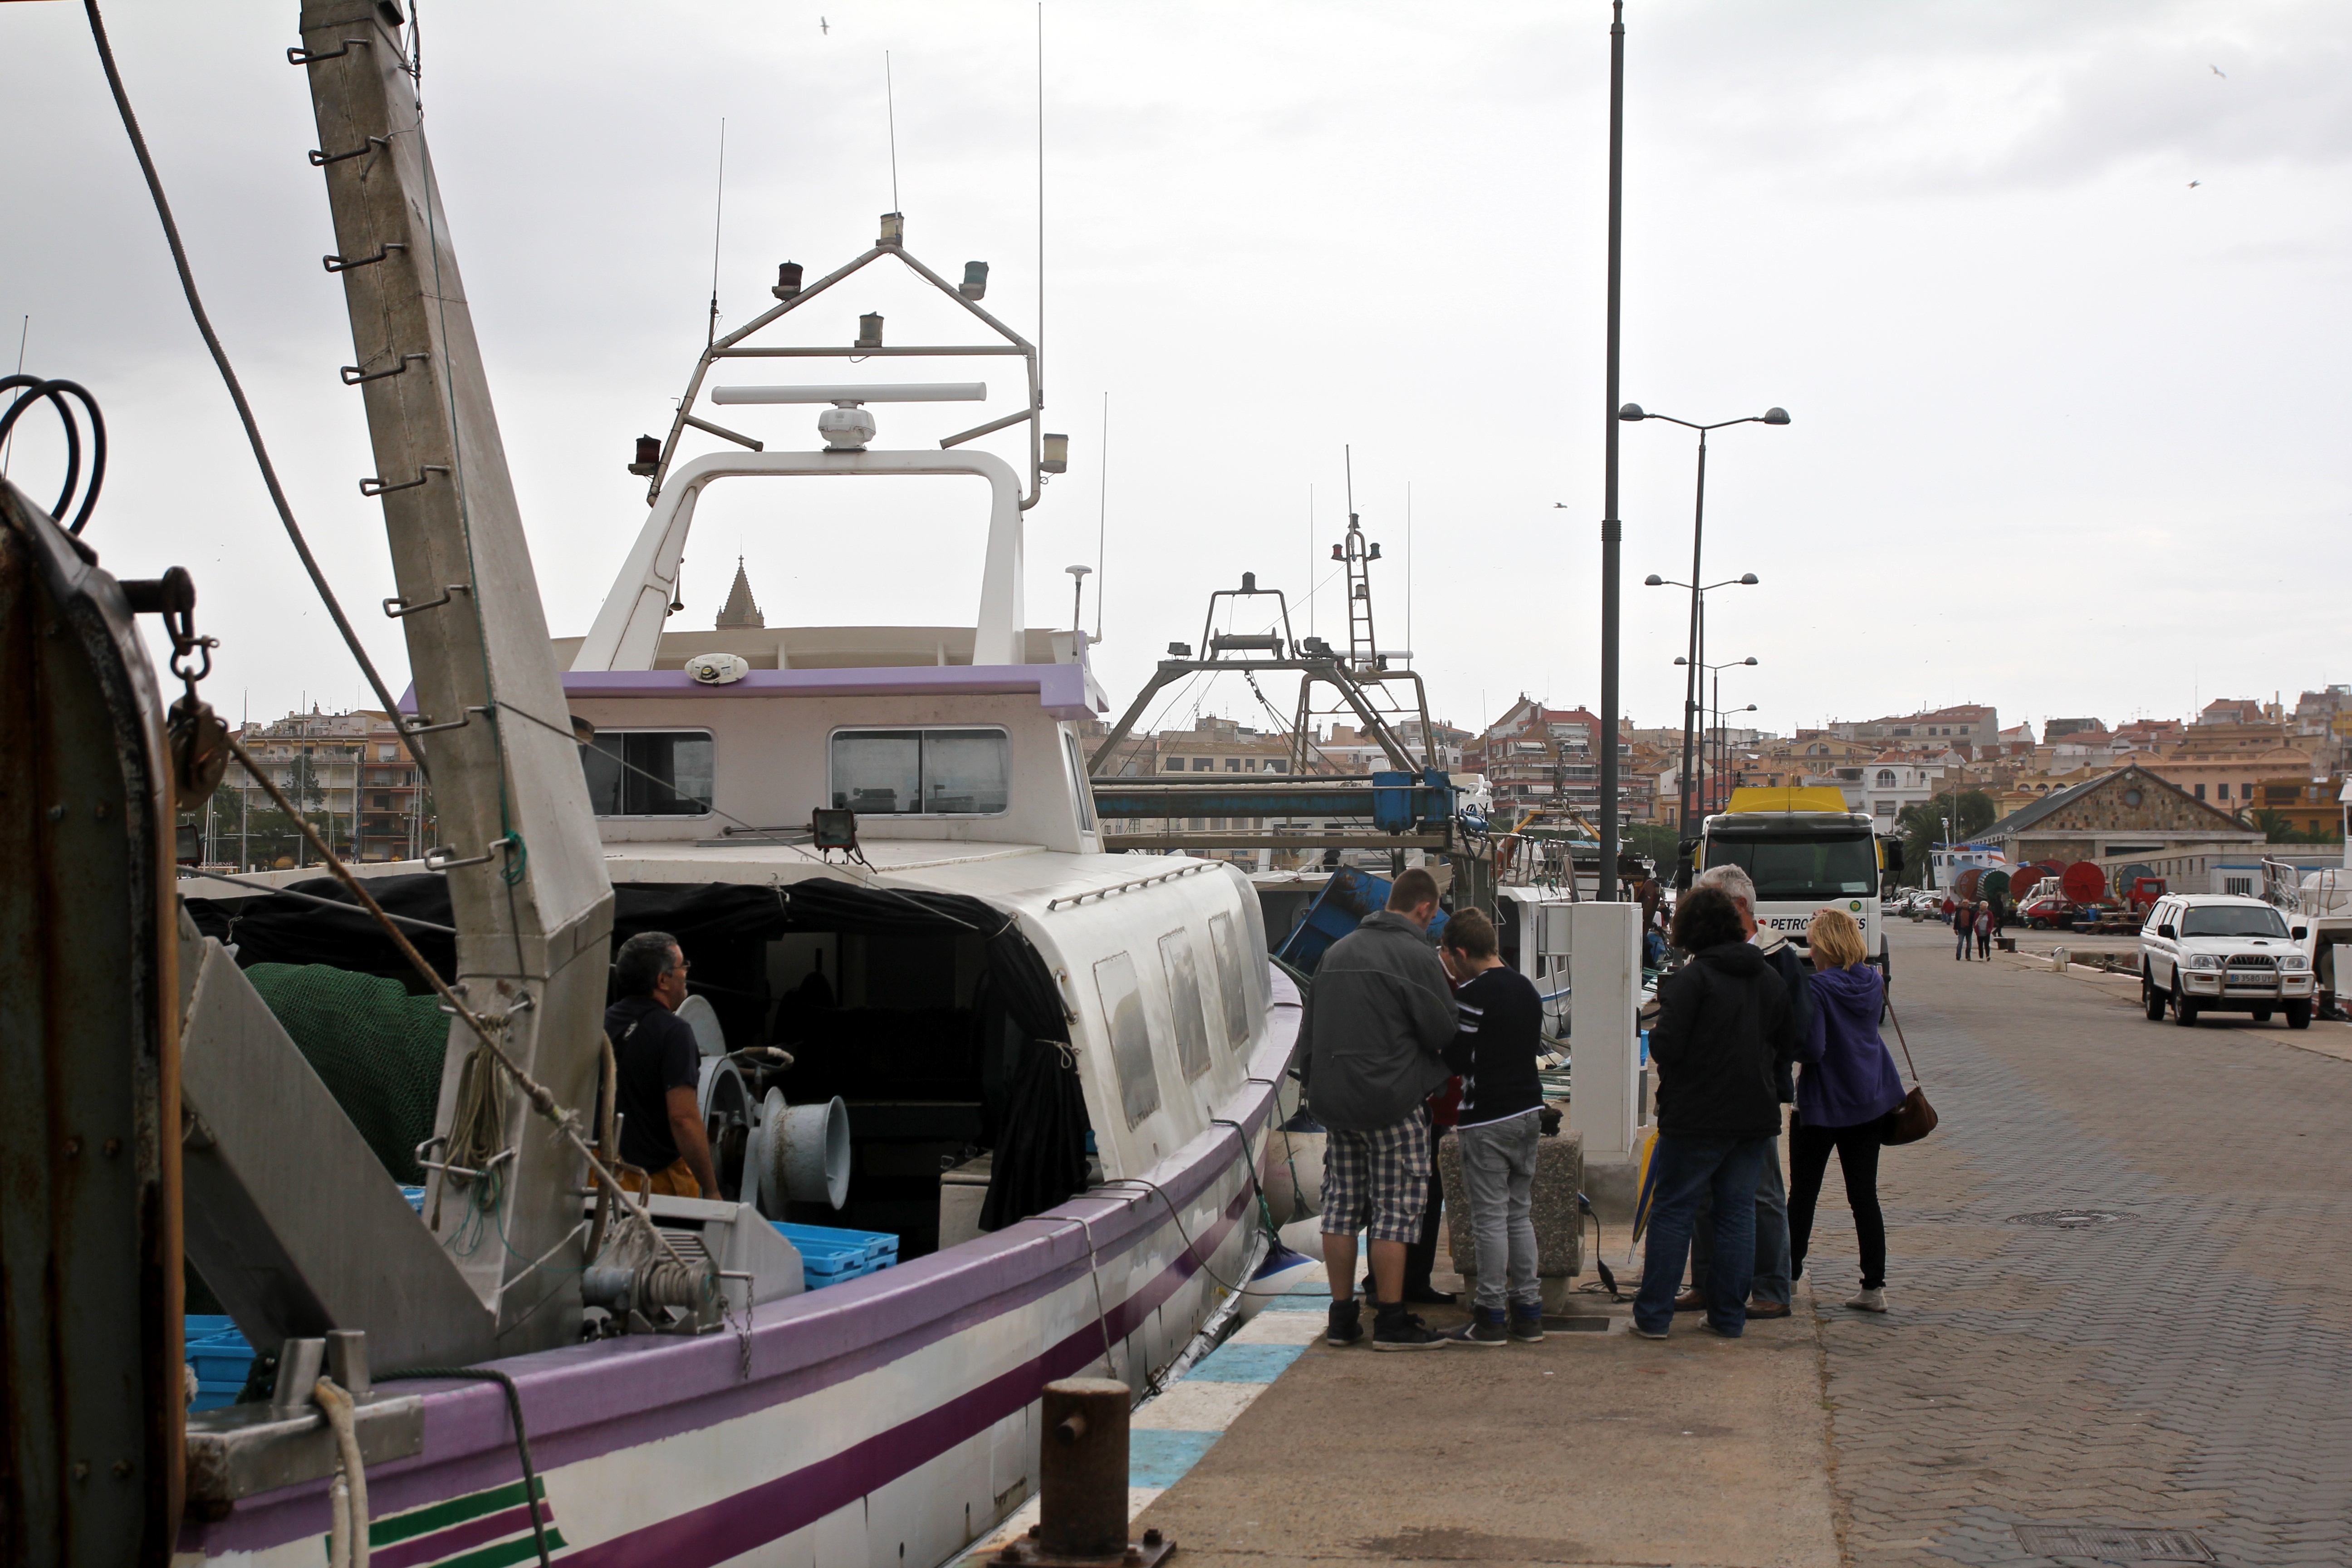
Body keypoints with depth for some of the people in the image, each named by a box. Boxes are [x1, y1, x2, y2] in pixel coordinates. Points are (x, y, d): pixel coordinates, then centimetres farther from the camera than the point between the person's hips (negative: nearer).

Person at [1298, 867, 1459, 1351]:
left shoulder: (1337, 952, 12)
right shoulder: (1416, 956, -11)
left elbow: (1308, 1029, 16)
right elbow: (1443, 1034, -9)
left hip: (1333, 1101, 7)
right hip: (1393, 1100, -7)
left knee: (1342, 1204, 10)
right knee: (1395, 1208, -1)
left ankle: (1342, 1316, 14)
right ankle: (1391, 1320, 0)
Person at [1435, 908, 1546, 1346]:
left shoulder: (1473, 994, -15)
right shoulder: (1525, 988, 10)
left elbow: (1458, 1060, -14)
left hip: (1488, 1118, -8)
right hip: (1528, 1111, 8)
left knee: (1490, 1218, -3)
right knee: (1520, 1214, 13)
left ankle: (1491, 1316, 1)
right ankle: (1528, 1311, 14)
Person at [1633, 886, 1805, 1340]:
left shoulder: (1690, 979, -14)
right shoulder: (1769, 979, 7)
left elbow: (1666, 1047, -19)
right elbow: (1789, 1045, 14)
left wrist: (1655, 1033, 2)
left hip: (1698, 1118, -5)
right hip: (1757, 1115, 5)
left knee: (1672, 1210, 4)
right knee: (1738, 1210, 11)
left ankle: (1654, 1315, 5)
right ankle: (1730, 1316, 13)